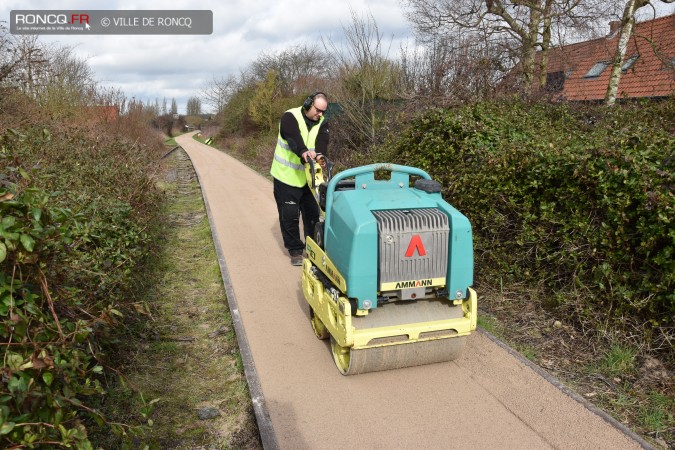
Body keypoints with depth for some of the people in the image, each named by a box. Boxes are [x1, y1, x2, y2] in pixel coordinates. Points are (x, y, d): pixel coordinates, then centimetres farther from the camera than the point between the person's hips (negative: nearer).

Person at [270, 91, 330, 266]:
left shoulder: (322, 123, 0)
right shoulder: (290, 117, -15)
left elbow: (322, 143, -18)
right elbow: (294, 138, -34)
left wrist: (319, 155, -41)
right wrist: (304, 152, -55)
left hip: (309, 177, 4)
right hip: (287, 176, -4)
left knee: (313, 213, 11)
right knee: (289, 216, 1)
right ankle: (295, 250, 17)